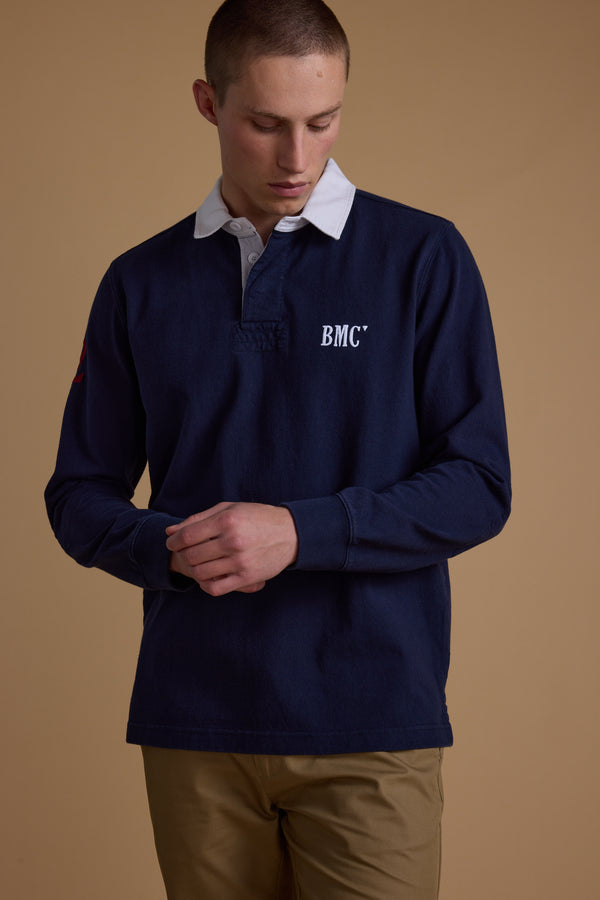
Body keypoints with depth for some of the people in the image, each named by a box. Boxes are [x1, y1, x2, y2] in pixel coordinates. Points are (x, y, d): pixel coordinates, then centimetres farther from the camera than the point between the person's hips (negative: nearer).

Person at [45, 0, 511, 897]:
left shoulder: (423, 258, 0)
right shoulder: (141, 283, 9)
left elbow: (477, 486, -4)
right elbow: (80, 494, 12)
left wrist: (300, 532, -17)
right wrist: (172, 547, -10)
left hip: (374, 724, -2)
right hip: (194, 722, 2)